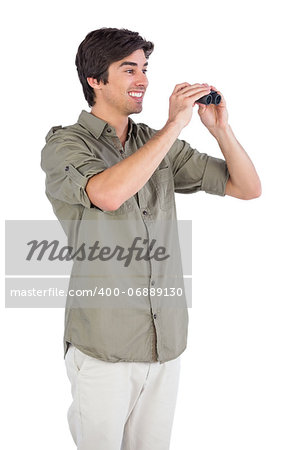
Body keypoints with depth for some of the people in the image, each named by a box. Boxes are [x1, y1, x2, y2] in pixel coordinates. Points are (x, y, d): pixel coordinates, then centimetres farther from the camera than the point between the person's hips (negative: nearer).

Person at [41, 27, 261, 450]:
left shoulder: (159, 143, 10)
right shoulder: (64, 144, -5)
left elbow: (248, 188, 8)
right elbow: (108, 194, -28)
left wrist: (221, 128, -9)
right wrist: (175, 125, -21)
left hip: (166, 339, 5)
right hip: (103, 346, -5)